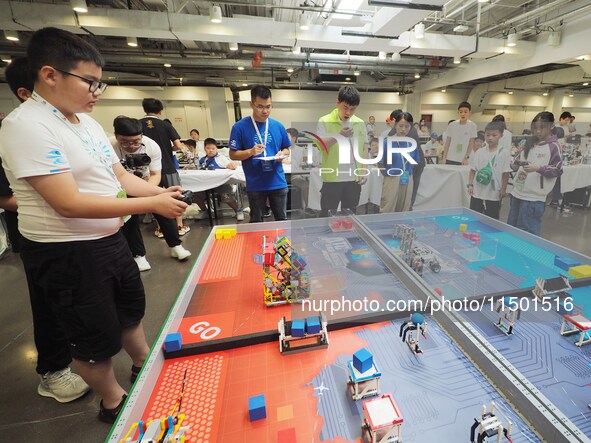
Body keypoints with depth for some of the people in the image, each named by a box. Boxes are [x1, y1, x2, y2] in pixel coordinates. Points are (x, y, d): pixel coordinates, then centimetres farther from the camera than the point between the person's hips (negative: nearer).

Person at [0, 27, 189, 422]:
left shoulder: (86, 120, 8)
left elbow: (119, 175, 11)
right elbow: (69, 203, -26)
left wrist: (162, 191, -5)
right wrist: (152, 205, -27)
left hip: (110, 240, 8)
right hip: (66, 254, -8)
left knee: (132, 309, 25)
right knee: (97, 339, 12)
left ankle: (144, 366, 52)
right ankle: (114, 401, 40)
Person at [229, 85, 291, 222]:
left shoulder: (278, 126, 4)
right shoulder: (240, 127, -5)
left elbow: (287, 149, 14)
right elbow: (233, 155, -3)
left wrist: (282, 154, -9)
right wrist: (251, 152, -20)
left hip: (278, 183, 3)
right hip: (255, 185, -2)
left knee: (282, 219, 13)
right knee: (256, 222, 12)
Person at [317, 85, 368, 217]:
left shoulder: (360, 123, 8)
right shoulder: (324, 121, -5)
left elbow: (364, 148, 14)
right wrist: (339, 136, -24)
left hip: (354, 179, 4)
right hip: (332, 179, -4)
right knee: (327, 217, 6)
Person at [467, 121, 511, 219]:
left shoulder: (504, 152, -6)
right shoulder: (479, 152, 2)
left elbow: (506, 173, -5)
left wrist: (503, 189, -7)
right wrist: (470, 185, -1)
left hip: (494, 195, -2)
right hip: (477, 193, 3)